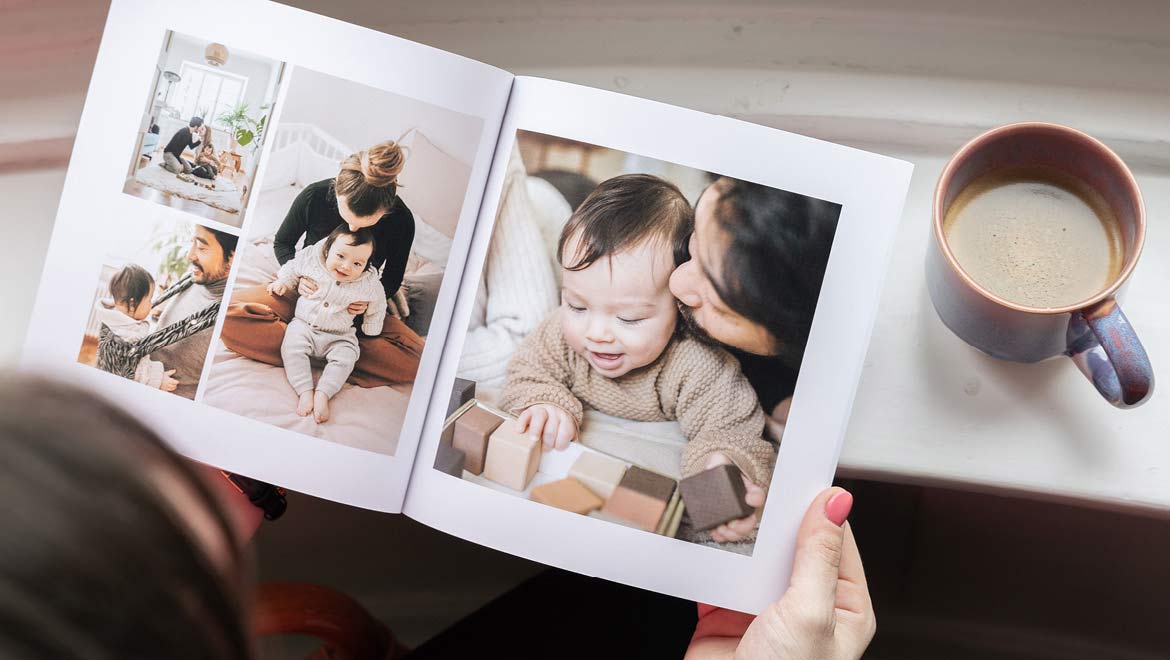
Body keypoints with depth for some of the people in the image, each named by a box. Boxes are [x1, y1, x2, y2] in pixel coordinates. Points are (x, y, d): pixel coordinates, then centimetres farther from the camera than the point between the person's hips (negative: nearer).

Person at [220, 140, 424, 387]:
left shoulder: (401, 220, -21)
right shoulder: (314, 196, -20)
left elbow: (392, 279, -1)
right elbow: (282, 243, 1)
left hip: (355, 309, 0)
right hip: (305, 293, 0)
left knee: (416, 360, -29)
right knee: (230, 314, -30)